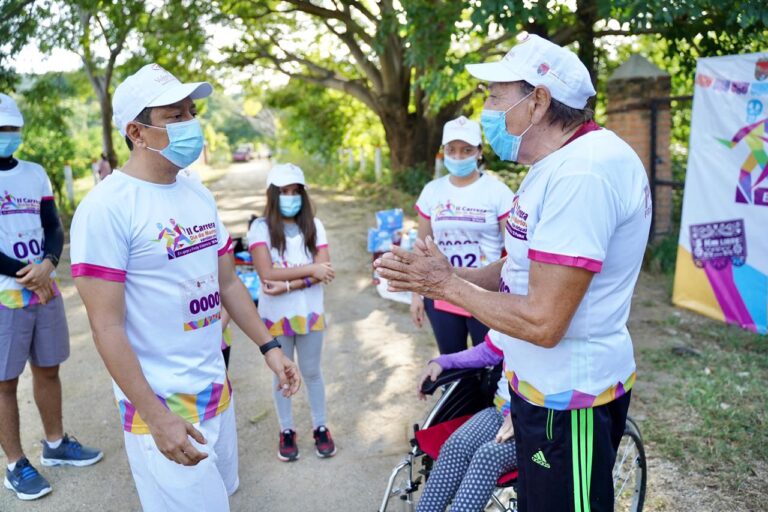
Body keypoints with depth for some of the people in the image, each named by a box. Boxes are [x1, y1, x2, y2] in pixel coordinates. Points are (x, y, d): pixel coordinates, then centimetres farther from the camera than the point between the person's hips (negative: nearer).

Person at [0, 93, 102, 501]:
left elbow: (54, 228, 8)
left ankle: (55, 445, 32)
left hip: (46, 291, 5)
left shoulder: (35, 174, 9)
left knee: (48, 369, 15)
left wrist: (47, 265, -11)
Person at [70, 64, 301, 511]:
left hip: (217, 389, 7)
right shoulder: (105, 208, -16)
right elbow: (107, 327, -18)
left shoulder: (200, 195, 6)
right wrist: (156, 418, -19)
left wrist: (269, 347, 9)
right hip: (161, 404, -7)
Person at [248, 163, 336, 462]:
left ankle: (320, 428, 30)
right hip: (275, 316, -1)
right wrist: (310, 269, -19)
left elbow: (323, 272, -11)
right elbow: (267, 273, -19)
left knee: (312, 372, 15)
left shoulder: (313, 225, -3)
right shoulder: (261, 228, -9)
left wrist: (287, 285, -22)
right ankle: (286, 432, 29)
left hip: (309, 313, 2)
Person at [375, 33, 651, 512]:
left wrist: (446, 284, -17)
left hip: (569, 399, -10)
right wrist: (445, 275, -3)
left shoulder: (582, 173, -27)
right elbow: (522, 266, 10)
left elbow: (543, 322, -28)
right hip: (545, 384, 10)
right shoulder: (560, 163, 8)